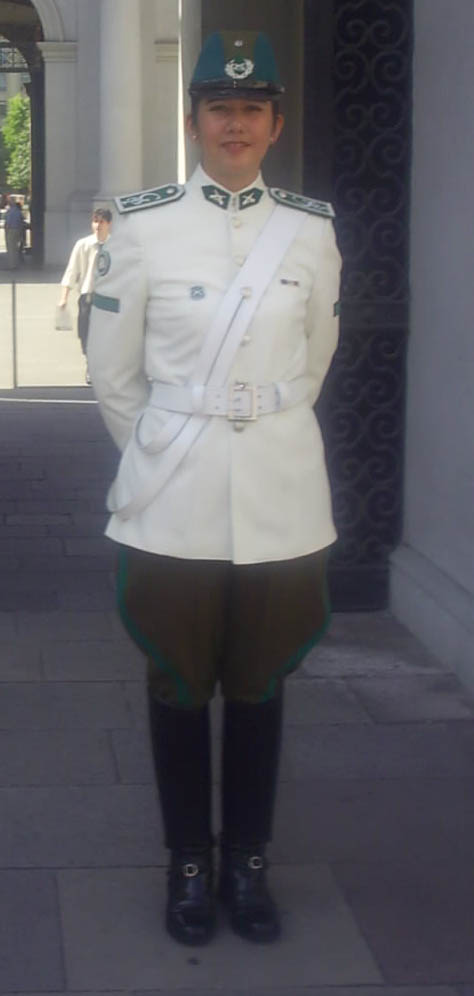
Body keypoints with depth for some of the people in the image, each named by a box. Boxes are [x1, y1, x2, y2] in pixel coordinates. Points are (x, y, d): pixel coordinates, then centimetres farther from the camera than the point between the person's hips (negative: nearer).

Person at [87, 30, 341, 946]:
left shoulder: (312, 231, 1)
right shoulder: (143, 226, -4)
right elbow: (112, 371, 5)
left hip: (281, 500, 1)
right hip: (174, 503, -1)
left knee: (259, 688, 10)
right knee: (179, 688, 8)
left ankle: (249, 863, 24)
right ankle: (190, 864, 22)